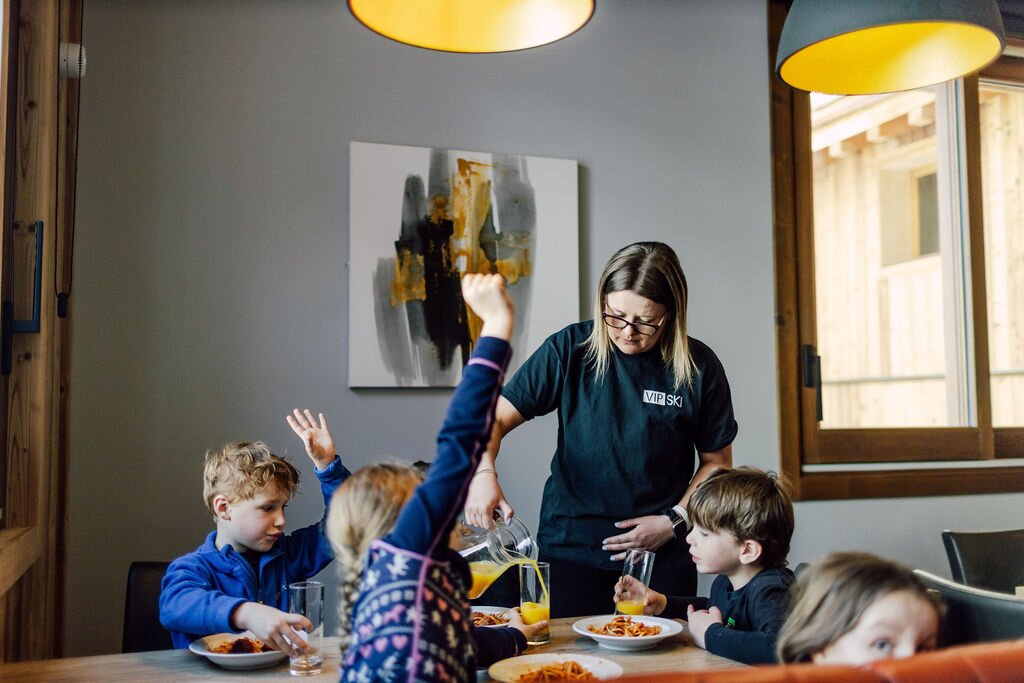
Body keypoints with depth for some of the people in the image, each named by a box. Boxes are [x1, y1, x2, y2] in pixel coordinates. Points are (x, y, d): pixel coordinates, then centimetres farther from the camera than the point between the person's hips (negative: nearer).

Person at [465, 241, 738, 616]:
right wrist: (484, 474, -26)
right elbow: (495, 417, -7)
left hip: (662, 552, 1)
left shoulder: (698, 366, -5)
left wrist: (673, 519, -6)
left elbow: (716, 461, 6)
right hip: (571, 543, -1)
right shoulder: (570, 349, -7)